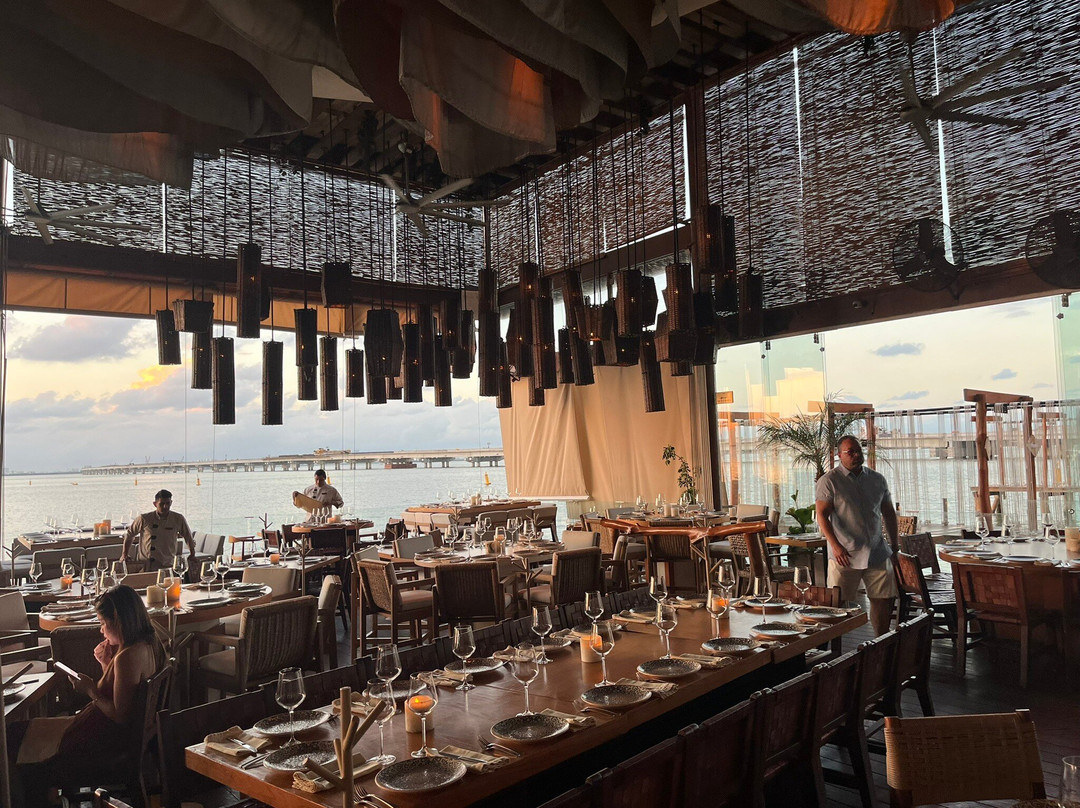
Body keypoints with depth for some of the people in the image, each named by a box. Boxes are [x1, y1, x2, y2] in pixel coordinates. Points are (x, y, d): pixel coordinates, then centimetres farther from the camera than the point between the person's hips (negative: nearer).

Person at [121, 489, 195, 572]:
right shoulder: (144, 519, -4)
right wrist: (125, 554, 11)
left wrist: (192, 555, 14)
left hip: (166, 566, 1)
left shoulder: (179, 519, -1)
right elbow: (129, 534, 11)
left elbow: (188, 537, 14)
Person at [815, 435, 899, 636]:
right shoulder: (829, 481, -5)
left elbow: (888, 513, 20)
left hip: (877, 553, 5)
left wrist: (894, 544, 15)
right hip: (845, 555, -5)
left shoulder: (877, 479, 12)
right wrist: (836, 546, -20)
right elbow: (822, 515, -11)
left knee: (883, 600, 7)